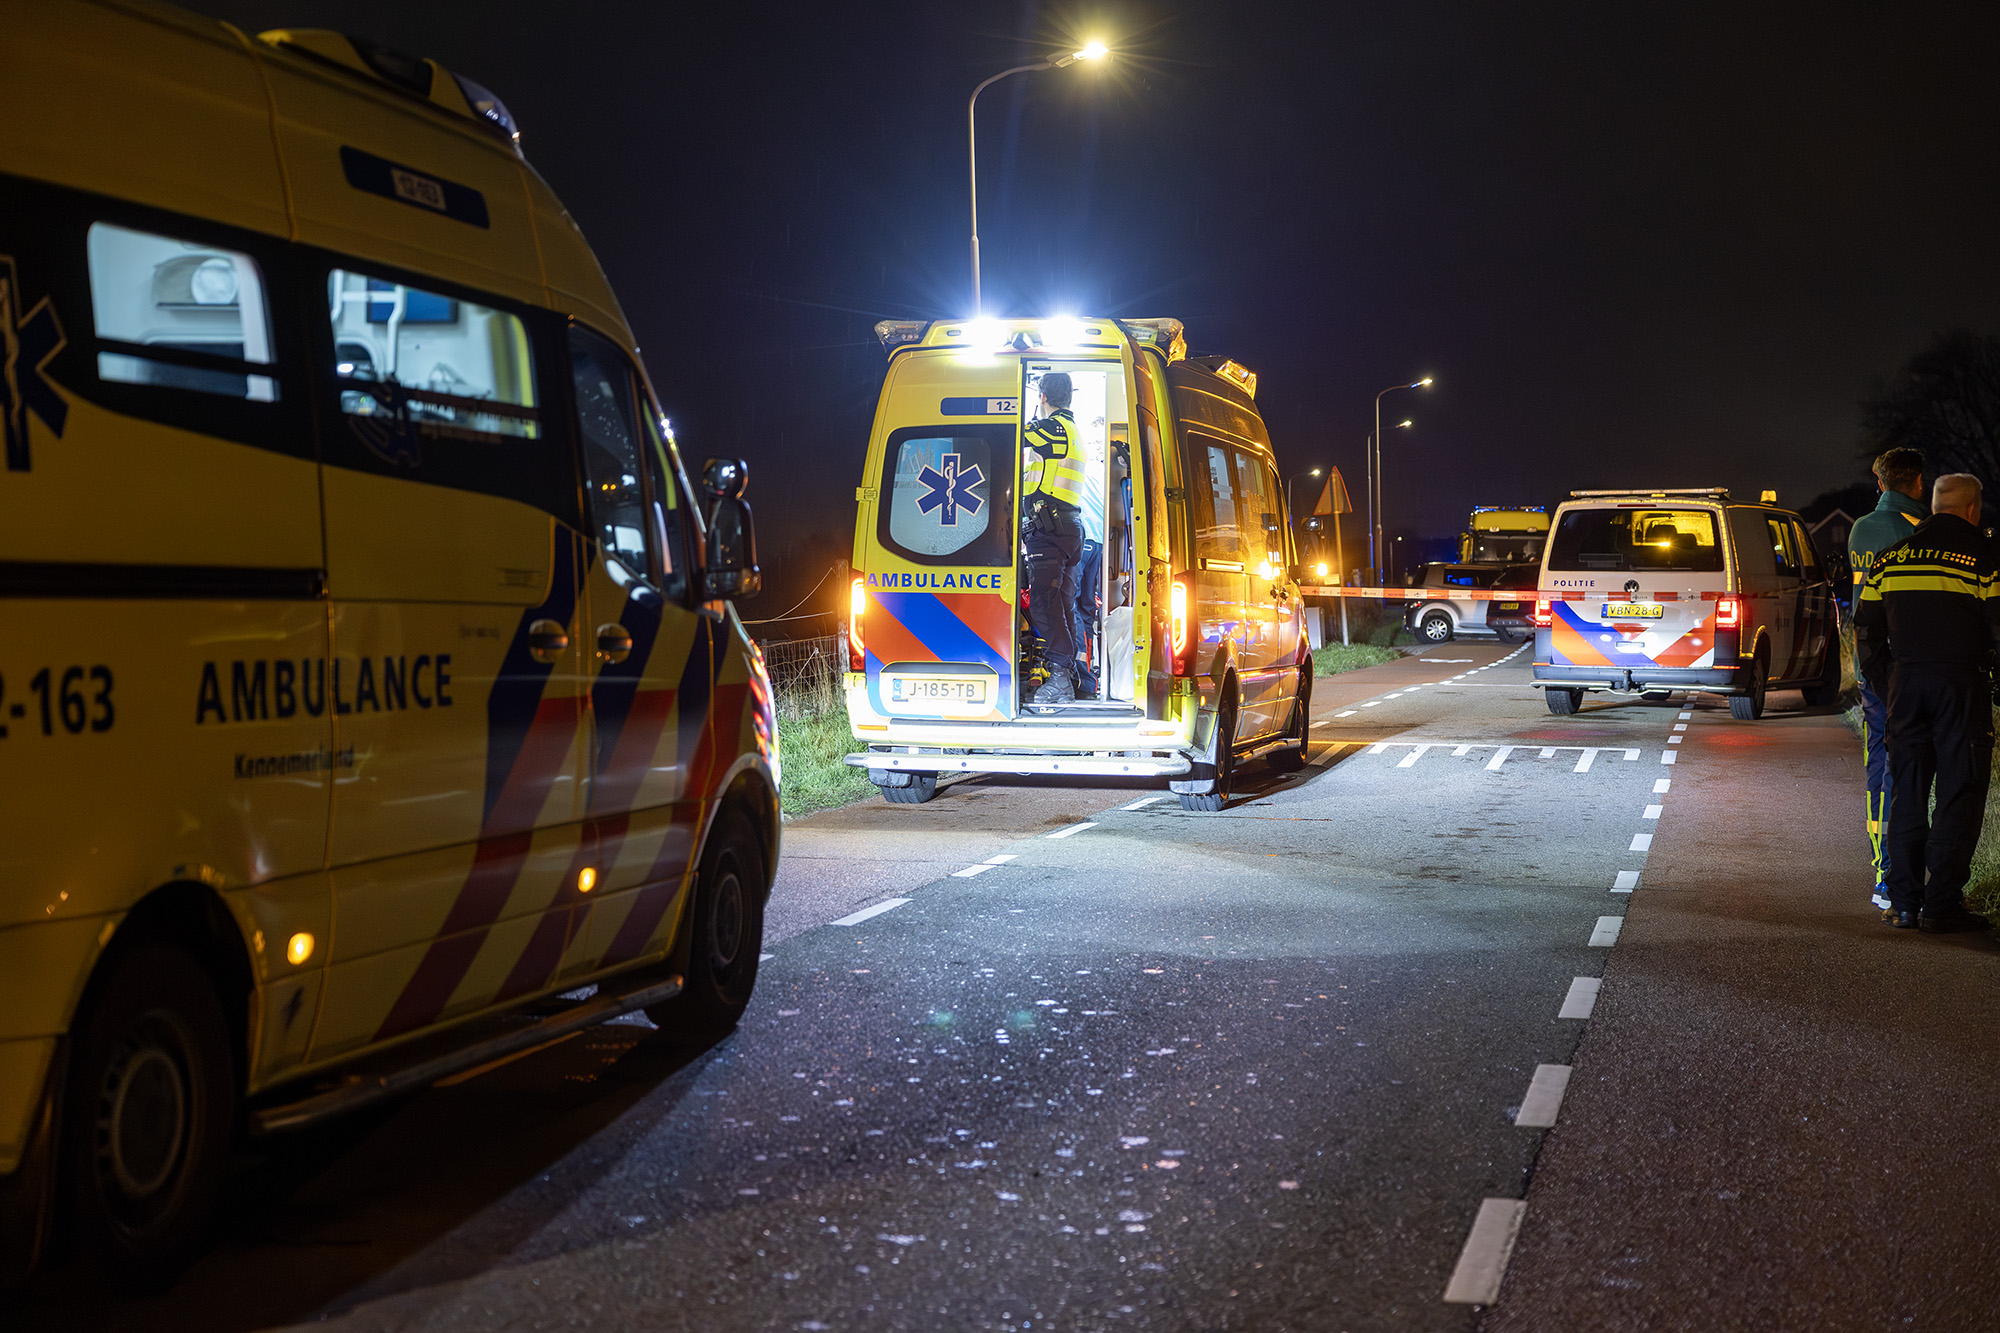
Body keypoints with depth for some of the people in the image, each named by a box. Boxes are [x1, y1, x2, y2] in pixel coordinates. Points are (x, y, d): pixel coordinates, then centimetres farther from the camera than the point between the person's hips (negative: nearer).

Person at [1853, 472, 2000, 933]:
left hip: (1906, 682, 5)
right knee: (1959, 795, 1)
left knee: (1907, 793, 11)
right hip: (1961, 683, -5)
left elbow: (1866, 631, 12)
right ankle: (1941, 904, -2)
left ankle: (1905, 902, 12)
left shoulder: (1890, 558, 10)